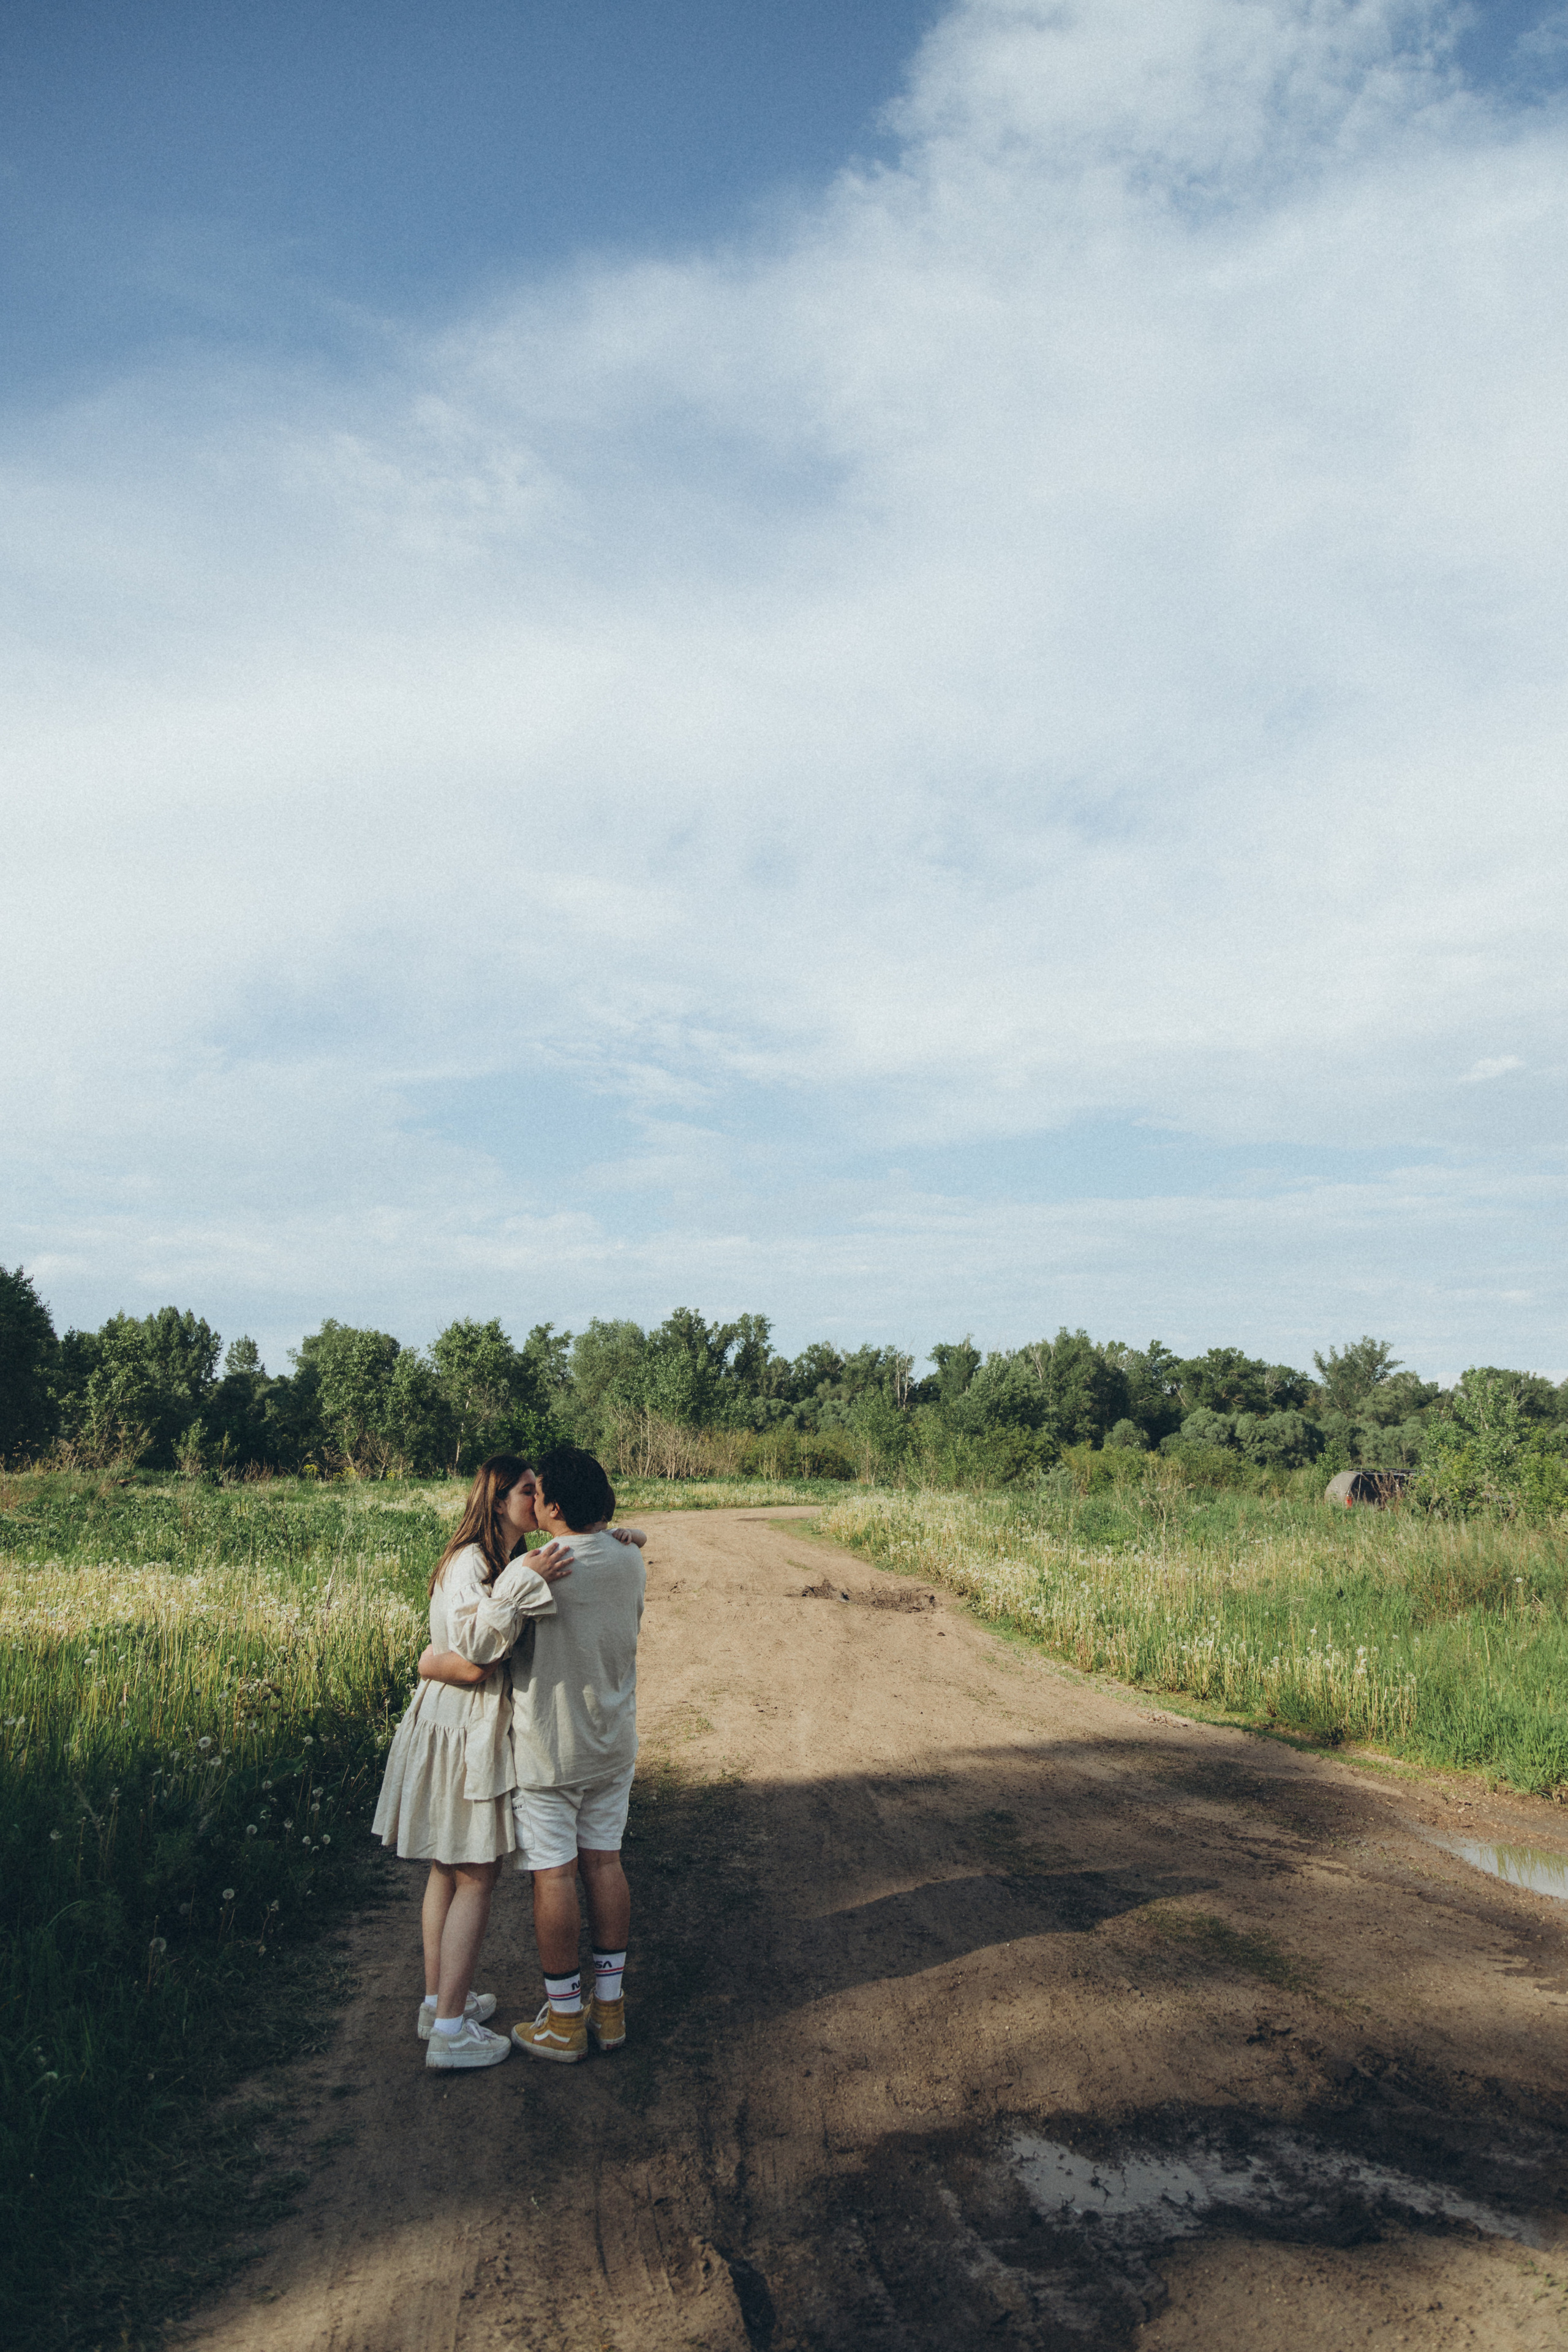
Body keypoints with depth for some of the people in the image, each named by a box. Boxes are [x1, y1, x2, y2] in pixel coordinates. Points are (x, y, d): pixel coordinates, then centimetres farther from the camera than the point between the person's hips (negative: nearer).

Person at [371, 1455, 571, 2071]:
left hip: (475, 1731, 10)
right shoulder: (469, 1563, -19)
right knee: (475, 1878, -2)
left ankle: (439, 2000, 29)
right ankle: (450, 2031, 5)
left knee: (448, 1870, 17)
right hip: (459, 1734, -10)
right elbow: (474, 1644, -30)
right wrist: (525, 1581, -33)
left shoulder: (508, 1561, 10)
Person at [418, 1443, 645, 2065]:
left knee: (554, 1876, 5)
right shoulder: (631, 1563, -4)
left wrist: (430, 1663, -2)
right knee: (603, 1862, 15)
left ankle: (563, 2022, 17)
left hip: (548, 1751, -6)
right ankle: (609, 2006, 25)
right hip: (613, 1746, 6)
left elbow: (478, 1666, -19)